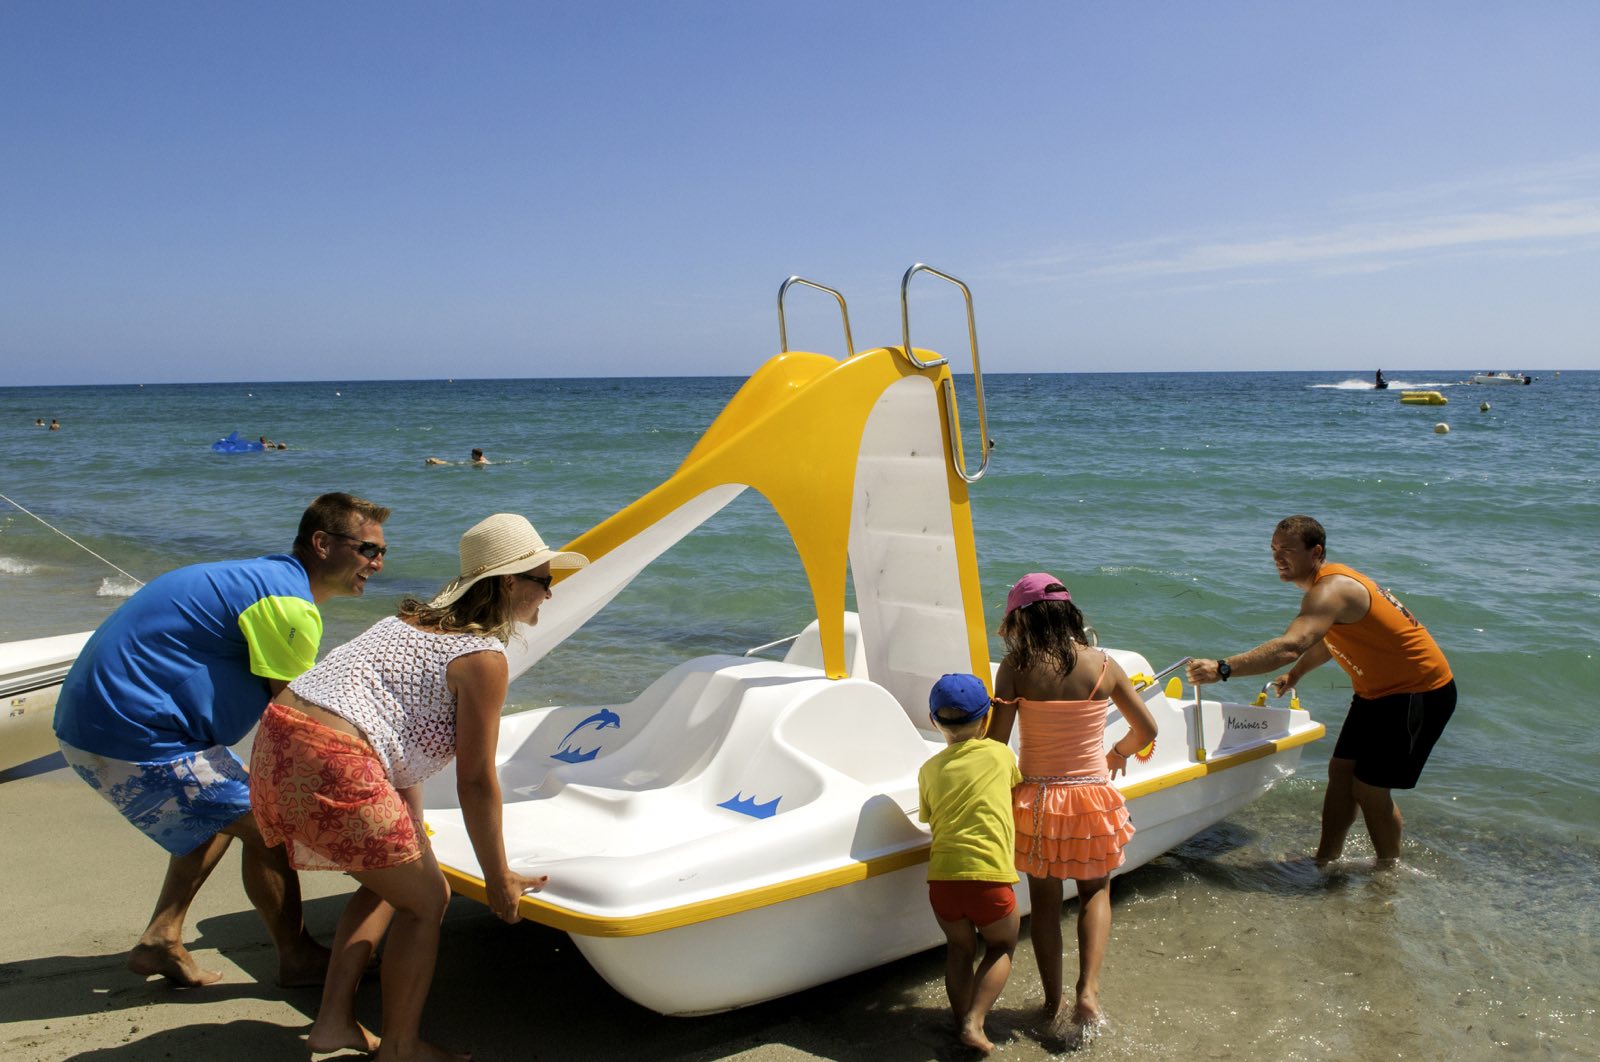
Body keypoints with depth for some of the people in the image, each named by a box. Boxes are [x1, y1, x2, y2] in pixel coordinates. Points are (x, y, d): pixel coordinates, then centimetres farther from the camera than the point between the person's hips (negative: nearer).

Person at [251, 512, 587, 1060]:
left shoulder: (416, 621, 21)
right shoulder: (484, 656, -6)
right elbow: (475, 782, -6)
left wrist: (415, 841, 31)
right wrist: (499, 880, 5)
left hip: (276, 746, 9)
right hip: (331, 769, -9)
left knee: (387, 881, 26)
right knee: (426, 899, 9)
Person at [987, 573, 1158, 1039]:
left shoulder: (1017, 666, -13)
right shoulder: (1102, 665, -7)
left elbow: (996, 742, -15)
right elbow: (1146, 729, 3)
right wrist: (1116, 754, 23)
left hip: (1036, 797, -1)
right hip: (1092, 795, 1)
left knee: (1045, 901, 17)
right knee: (1095, 892, 22)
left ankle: (1054, 1005, 24)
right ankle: (1088, 990, 6)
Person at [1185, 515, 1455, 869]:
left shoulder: (1330, 590, -28)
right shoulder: (1331, 581, 5)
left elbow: (1289, 646, -44)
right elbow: (1329, 639, 25)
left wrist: (1222, 669, -48)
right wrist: (1295, 674, 19)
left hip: (1419, 692, -10)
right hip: (1378, 690, 10)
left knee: (1369, 788, -4)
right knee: (1341, 770, 10)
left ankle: (1389, 873, 17)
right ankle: (1326, 860, 20)